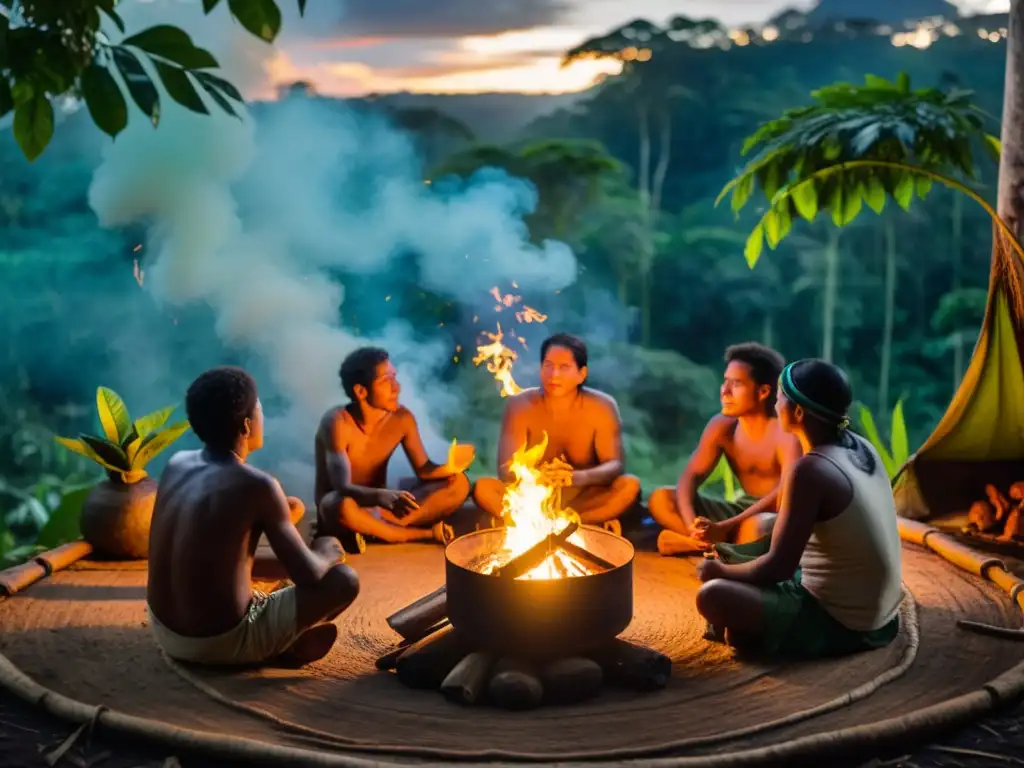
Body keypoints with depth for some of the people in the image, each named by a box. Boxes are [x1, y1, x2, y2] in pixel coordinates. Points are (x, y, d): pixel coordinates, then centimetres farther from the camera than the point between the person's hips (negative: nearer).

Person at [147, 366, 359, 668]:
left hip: (164, 631, 7)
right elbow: (308, 575, -14)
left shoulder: (177, 463, 0)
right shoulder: (257, 485, -20)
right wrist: (328, 551, 8)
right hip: (222, 643, -7)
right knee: (344, 579, 4)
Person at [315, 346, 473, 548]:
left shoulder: (402, 418, -7)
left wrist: (448, 468, -30)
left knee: (459, 482, -11)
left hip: (380, 508, 5)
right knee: (344, 505, -43)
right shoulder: (337, 422, -23)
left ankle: (376, 528, -20)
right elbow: (342, 488, -34)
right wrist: (382, 496, -55)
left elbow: (424, 470, -6)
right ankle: (427, 533, -22)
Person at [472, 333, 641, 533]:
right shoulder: (520, 405, -12)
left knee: (630, 485, -28)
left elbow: (616, 465, -18)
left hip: (584, 498, 0)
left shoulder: (602, 407, -10)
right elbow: (506, 470, -19)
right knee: (483, 488, -27)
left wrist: (579, 477, -40)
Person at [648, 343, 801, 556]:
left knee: (757, 528, -43)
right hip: (743, 510, 6)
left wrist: (724, 528, -39)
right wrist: (690, 522, -28)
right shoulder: (722, 426, 0)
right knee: (660, 499, -9)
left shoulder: (786, 430, -19)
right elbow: (692, 475, -5)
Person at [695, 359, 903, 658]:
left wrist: (722, 571, -2)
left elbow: (779, 567, -20)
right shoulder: (861, 448, 2)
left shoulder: (811, 469, -23)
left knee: (712, 595, -16)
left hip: (841, 625, -9)